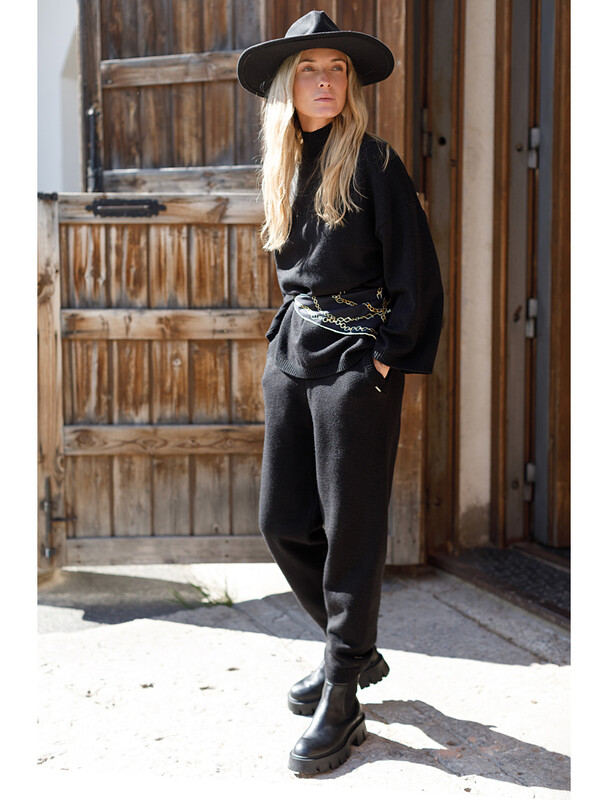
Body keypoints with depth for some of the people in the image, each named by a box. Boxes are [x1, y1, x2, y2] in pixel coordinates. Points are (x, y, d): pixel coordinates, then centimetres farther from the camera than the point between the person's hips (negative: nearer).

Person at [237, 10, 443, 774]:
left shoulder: (372, 162, -6)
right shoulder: (284, 168, 13)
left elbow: (416, 272, -9)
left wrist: (388, 355, -12)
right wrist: (289, 337, 13)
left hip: (355, 359, -7)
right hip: (291, 353, 7)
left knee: (351, 529, -4)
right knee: (281, 521, 9)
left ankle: (341, 704, 4)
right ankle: (355, 649, 29)